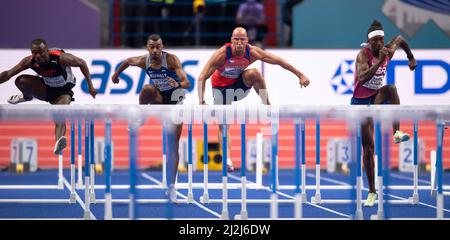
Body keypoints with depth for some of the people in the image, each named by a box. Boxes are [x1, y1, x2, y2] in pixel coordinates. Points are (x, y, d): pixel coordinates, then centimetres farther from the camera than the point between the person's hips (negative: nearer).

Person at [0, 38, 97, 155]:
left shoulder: (61, 58, -31)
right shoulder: (30, 61, -21)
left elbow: (82, 63, -16)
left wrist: (90, 86, -14)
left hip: (63, 91, -4)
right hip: (46, 89, 4)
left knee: (60, 118, -31)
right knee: (20, 81, -20)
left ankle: (58, 144, -55)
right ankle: (26, 97, 14)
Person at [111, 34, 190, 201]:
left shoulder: (171, 59, -25)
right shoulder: (143, 61, -14)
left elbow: (187, 82, -34)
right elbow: (128, 61, 10)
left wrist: (178, 84, -55)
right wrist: (116, 73, 23)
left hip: (174, 100, -2)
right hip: (158, 99, 3)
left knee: (174, 145, -5)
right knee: (147, 88, -34)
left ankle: (172, 186, -1)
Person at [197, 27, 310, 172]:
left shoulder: (252, 52, -24)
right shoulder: (222, 54, -32)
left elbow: (279, 61, -15)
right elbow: (202, 77, -32)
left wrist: (300, 75, -14)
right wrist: (201, 102, -43)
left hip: (239, 83, 1)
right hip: (221, 87, -1)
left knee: (254, 73, -28)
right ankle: (227, 159, -9)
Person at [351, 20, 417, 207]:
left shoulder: (388, 52, -5)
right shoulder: (363, 54, -19)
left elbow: (400, 39, 19)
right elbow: (362, 78, -37)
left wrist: (411, 57, 23)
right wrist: (379, 61, -41)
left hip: (377, 98, 3)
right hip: (360, 102, -3)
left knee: (391, 88, -34)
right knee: (368, 147, -3)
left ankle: (397, 132, -40)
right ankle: (372, 192, 6)